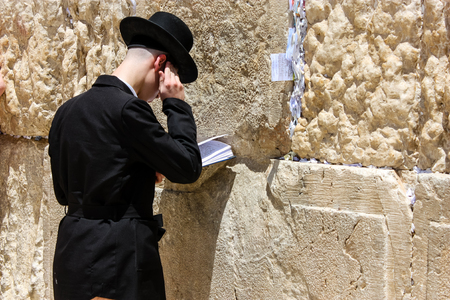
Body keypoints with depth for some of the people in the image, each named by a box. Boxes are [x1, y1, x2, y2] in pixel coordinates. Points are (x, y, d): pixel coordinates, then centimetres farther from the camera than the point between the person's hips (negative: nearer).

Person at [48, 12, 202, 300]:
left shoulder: (67, 111, 8)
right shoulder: (128, 108, -16)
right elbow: (188, 168, -11)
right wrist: (177, 104, -2)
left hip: (72, 255, 8)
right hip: (119, 260, -8)